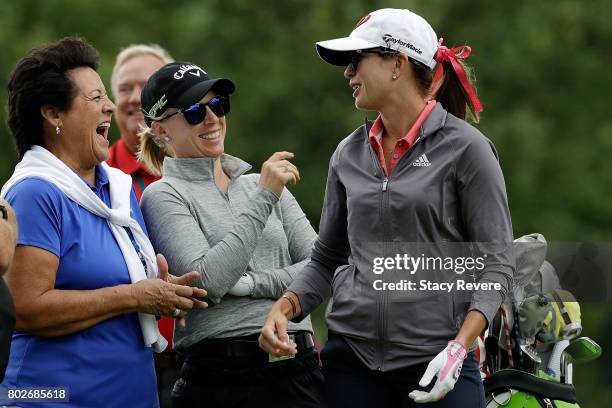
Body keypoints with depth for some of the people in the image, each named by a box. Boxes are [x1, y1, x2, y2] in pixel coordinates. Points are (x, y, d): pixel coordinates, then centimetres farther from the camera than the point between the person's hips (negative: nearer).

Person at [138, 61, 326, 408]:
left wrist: (252, 283, -9)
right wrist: (262, 199, -14)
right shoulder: (164, 196, 0)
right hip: (221, 375, -4)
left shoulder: (264, 184, 15)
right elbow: (207, 282, -14)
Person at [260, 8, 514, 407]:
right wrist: (284, 308, -2)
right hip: (352, 356, 4)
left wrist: (459, 347, -18)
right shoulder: (349, 154, 11)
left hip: (434, 360, -4)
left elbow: (496, 263, -6)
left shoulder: (465, 148, -4)